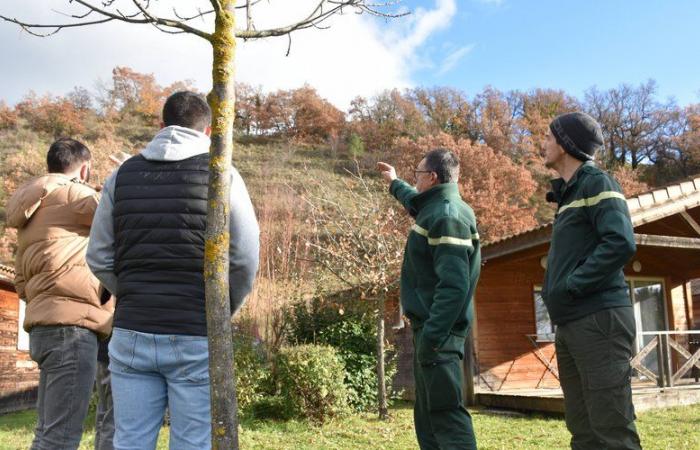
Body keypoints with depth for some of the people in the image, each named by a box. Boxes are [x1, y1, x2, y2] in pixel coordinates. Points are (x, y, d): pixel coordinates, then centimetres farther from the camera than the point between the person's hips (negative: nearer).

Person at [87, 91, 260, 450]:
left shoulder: (123, 174, 8)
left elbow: (99, 258, 7)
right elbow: (245, 259, -6)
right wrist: (224, 310, 10)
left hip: (132, 334, 3)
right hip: (198, 339, -3)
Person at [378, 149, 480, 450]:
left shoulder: (447, 216, -17)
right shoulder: (438, 207, 14)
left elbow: (454, 285, -25)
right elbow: (416, 202, 42)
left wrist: (431, 335, -28)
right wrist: (394, 184, 55)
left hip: (438, 331, -11)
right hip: (433, 327, 11)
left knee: (446, 411, -12)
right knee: (428, 414, 15)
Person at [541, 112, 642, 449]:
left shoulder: (596, 183, -5)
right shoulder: (569, 192, 21)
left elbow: (621, 242, -19)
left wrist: (571, 287, -18)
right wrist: (553, 290, 8)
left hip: (598, 319, -9)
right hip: (571, 323, 9)